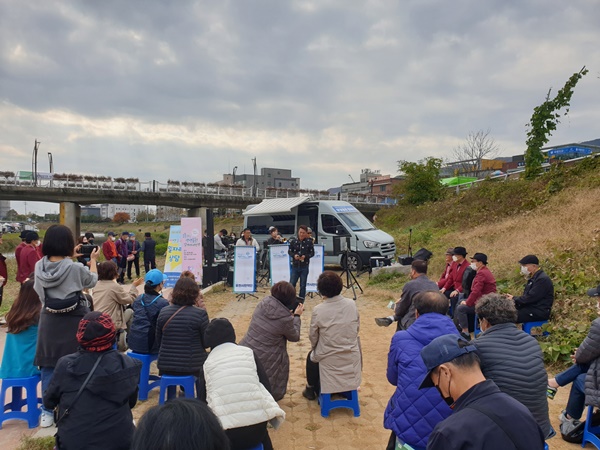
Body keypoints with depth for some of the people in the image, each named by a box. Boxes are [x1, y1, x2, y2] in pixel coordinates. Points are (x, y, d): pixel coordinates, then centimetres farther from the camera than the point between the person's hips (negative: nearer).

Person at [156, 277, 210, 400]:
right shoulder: (200, 314, -15)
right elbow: (206, 343, -8)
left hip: (165, 366, 4)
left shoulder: (163, 312, -3)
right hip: (192, 366, -4)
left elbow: (158, 340, 6)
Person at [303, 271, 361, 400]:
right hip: (352, 357, 3)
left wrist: (314, 348, 17)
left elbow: (313, 337, -5)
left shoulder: (318, 310, -19)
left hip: (329, 361, -2)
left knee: (311, 356, 31)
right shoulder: (352, 304, -11)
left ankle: (311, 389, 42)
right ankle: (346, 387, 45)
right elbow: (357, 329, 3)